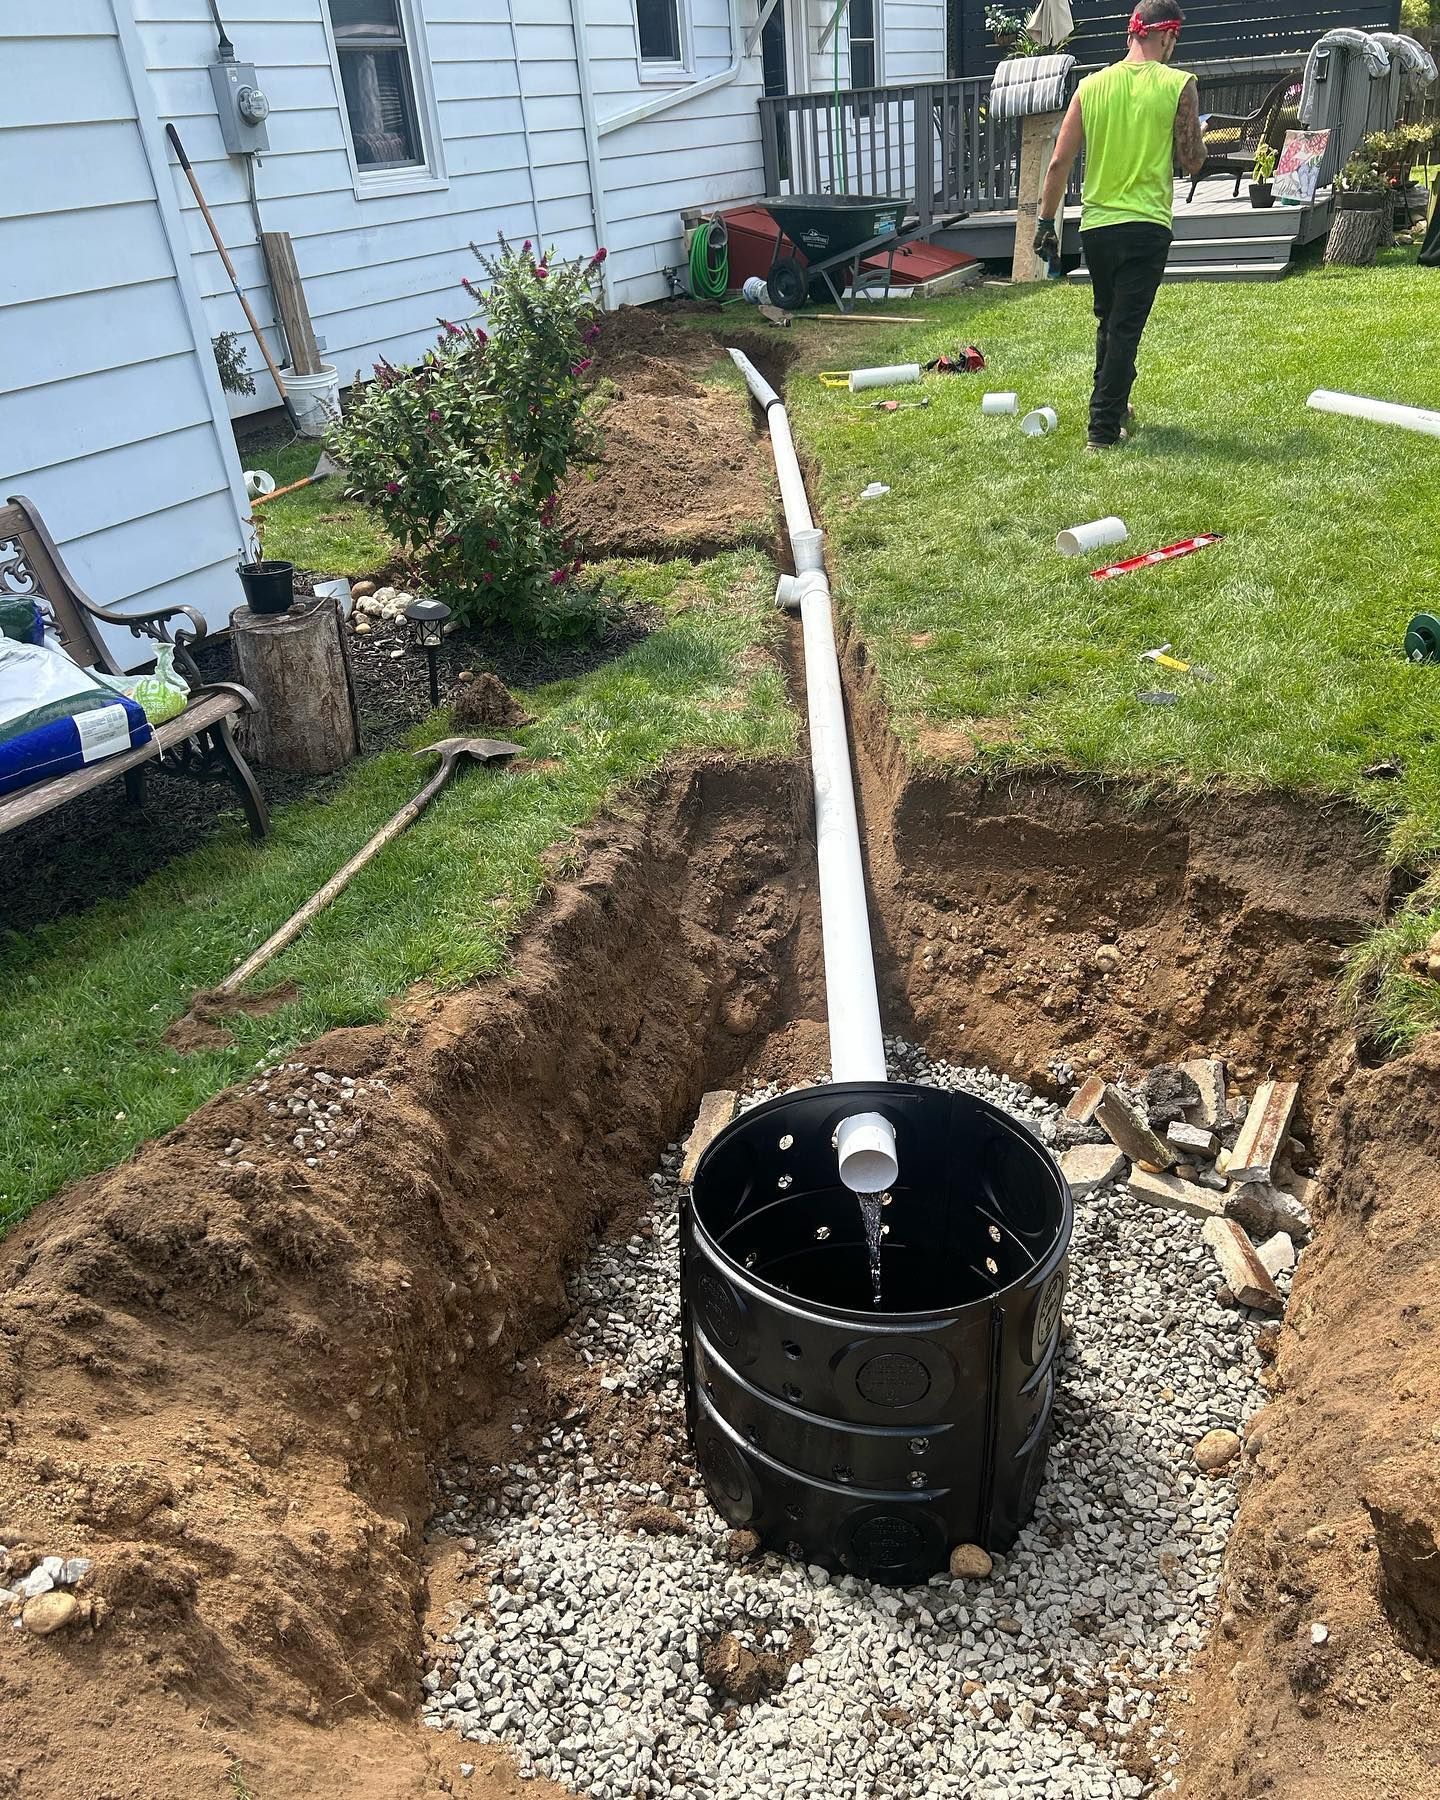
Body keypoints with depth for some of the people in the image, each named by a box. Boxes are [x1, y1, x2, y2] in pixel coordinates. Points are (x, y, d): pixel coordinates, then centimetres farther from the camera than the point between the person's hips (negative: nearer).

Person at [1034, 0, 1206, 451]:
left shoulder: (1092, 85, 4)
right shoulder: (1178, 84, -5)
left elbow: (1059, 162, 2)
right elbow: (1193, 162, -2)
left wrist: (1046, 221, 10)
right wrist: (1193, 133, 19)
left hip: (1096, 224, 4)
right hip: (1146, 226, -4)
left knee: (1109, 322, 20)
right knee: (1125, 328, -1)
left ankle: (1113, 404, 34)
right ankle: (1103, 427, -3)